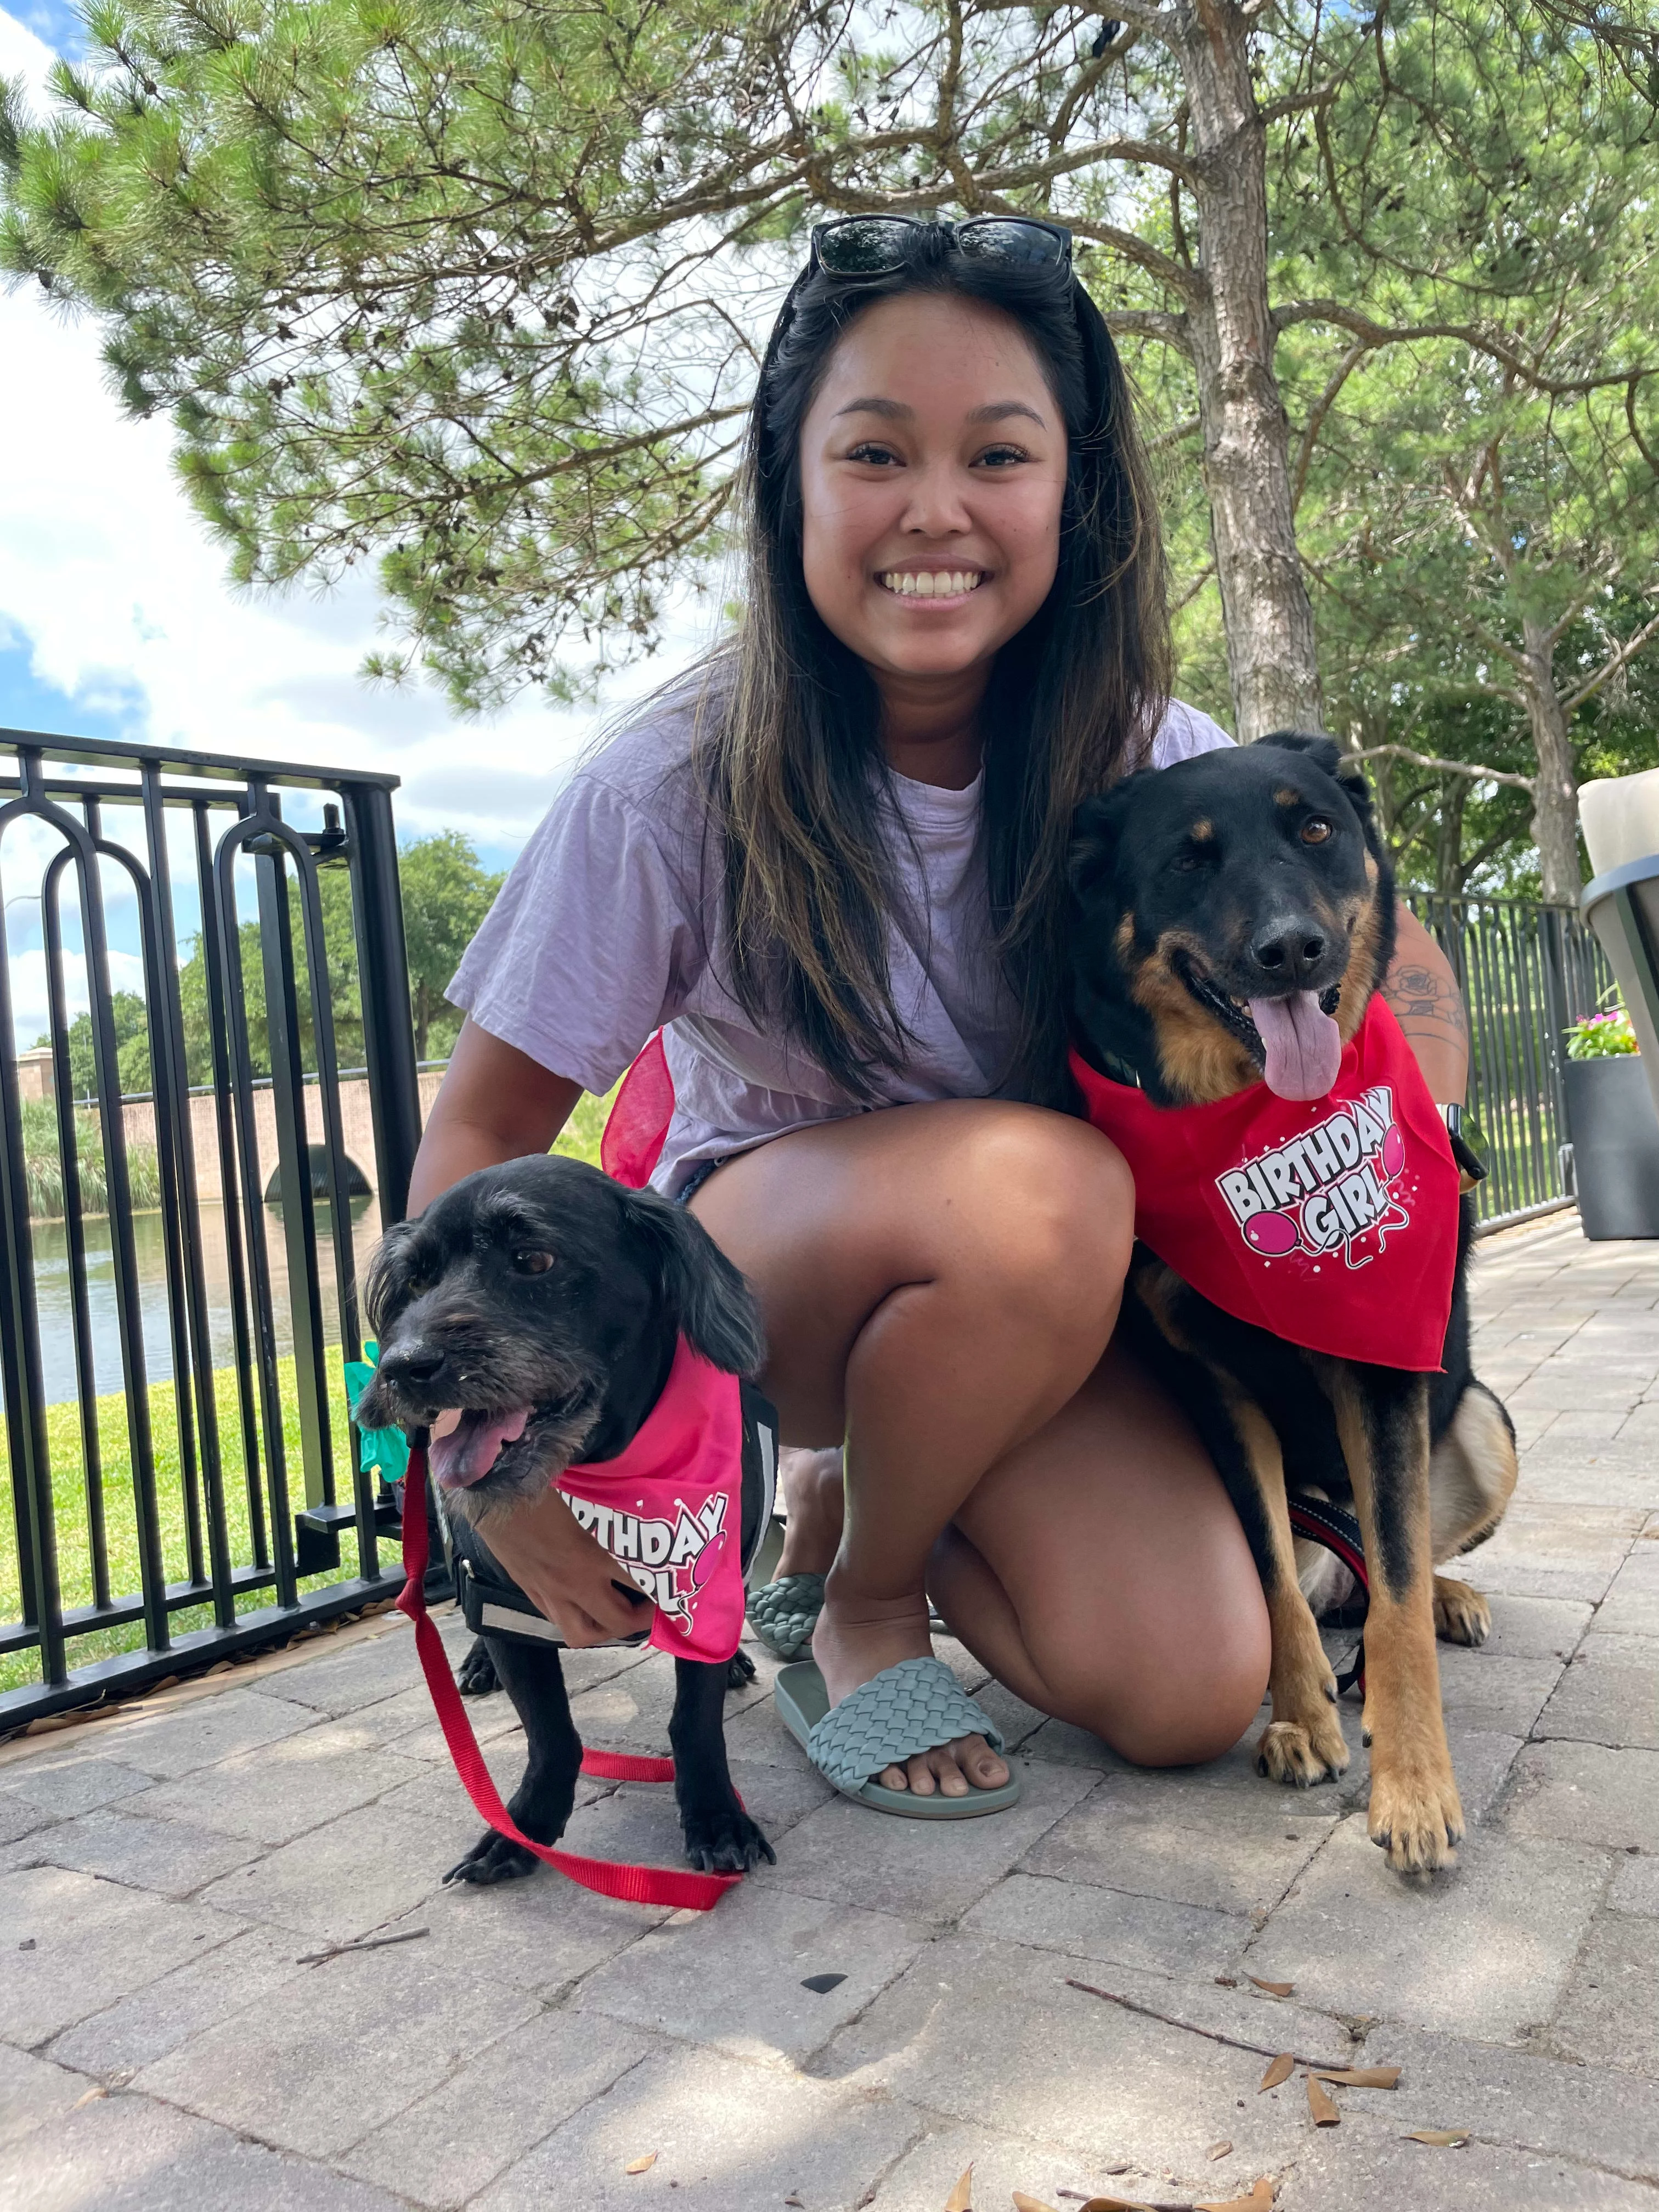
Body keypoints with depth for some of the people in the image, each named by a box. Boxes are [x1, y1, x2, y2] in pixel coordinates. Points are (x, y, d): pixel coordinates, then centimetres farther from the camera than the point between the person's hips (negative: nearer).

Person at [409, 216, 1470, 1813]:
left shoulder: (1150, 762, -12)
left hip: (1057, 1307, 3)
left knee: (1189, 1695, -16)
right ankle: (853, 1589, -6)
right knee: (1038, 1189, -36)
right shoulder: (670, 793, -21)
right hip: (762, 1266, -3)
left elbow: (1390, 958, 1)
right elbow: (483, 1130, -13)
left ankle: (862, 1489, 13)